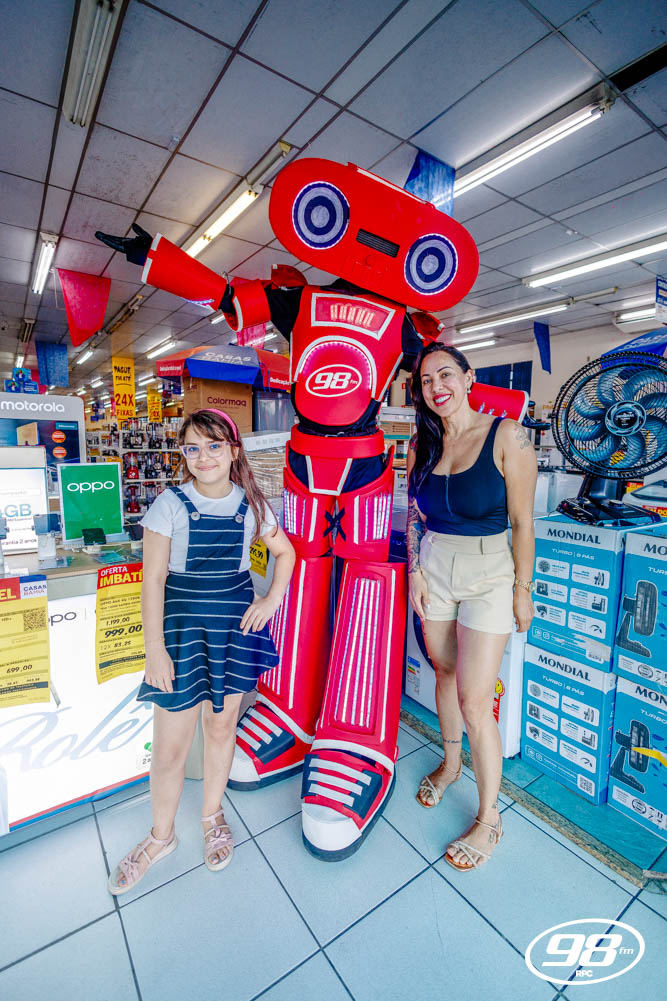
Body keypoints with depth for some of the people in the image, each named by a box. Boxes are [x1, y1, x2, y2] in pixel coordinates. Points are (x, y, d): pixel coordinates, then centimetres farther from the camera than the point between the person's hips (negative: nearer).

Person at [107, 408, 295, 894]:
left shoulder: (250, 505, -1)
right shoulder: (171, 505, -8)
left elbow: (285, 551, 11)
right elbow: (153, 579, -7)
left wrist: (272, 600, 0)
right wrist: (155, 647, -10)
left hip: (236, 623, 2)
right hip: (183, 624, -1)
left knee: (222, 727, 17)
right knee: (170, 747, 7)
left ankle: (212, 815, 44)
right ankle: (162, 835, 37)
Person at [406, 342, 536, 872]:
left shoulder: (507, 435, -12)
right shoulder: (422, 443, 2)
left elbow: (522, 521, -10)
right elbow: (414, 515, 8)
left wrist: (523, 588, -6)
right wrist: (416, 572, 2)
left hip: (489, 574, -4)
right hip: (433, 568, 5)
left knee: (475, 701, -1)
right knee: (445, 672, 19)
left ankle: (489, 818, 25)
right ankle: (451, 762, 46)